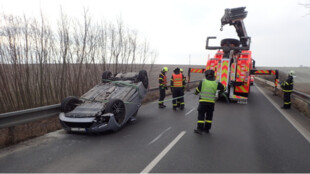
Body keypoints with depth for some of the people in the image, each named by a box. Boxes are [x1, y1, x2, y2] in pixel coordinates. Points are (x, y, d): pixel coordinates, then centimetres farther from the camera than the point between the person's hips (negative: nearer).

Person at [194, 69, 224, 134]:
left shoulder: (202, 81, -5)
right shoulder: (216, 83, 1)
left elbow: (197, 90, 3)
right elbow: (223, 88, 16)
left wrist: (196, 93, 25)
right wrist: (220, 92, 37)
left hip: (203, 101, -2)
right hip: (211, 102, 3)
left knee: (201, 115, 4)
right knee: (209, 115, 15)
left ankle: (199, 129, 2)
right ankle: (207, 128, 23)